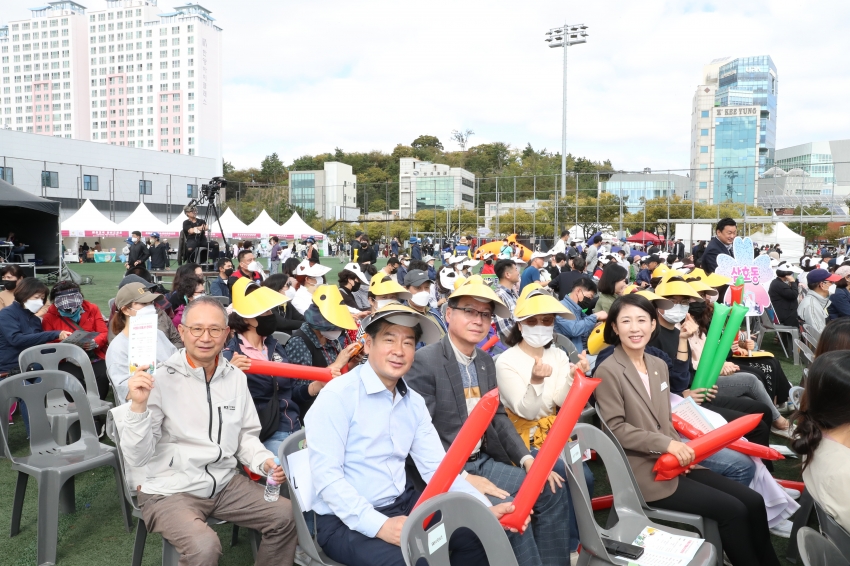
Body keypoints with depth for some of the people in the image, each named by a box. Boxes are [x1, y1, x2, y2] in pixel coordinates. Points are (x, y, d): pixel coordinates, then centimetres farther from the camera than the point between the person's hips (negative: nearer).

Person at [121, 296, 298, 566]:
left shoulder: (235, 376, 2)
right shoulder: (161, 379, -14)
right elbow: (137, 457, -15)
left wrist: (264, 461, -5)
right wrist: (138, 405, -29)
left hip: (225, 483, 5)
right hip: (170, 490, -5)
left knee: (287, 516, -5)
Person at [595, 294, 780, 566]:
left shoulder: (659, 365, 11)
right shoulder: (608, 371, -13)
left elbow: (665, 421, 15)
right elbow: (616, 428, -16)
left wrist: (679, 448, -4)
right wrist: (667, 444, -20)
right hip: (642, 470, -7)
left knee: (753, 502, 0)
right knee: (732, 510, -12)